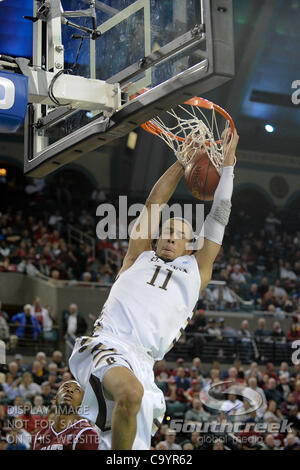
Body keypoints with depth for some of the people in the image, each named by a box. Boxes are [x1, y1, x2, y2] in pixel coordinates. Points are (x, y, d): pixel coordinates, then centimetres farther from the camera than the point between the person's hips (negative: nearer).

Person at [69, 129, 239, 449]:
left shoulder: (196, 269, 26)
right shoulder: (140, 256, 25)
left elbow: (219, 216, 26)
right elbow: (155, 202, 27)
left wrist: (228, 162, 28)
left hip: (141, 362, 3)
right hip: (105, 343, -2)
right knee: (131, 392, -34)